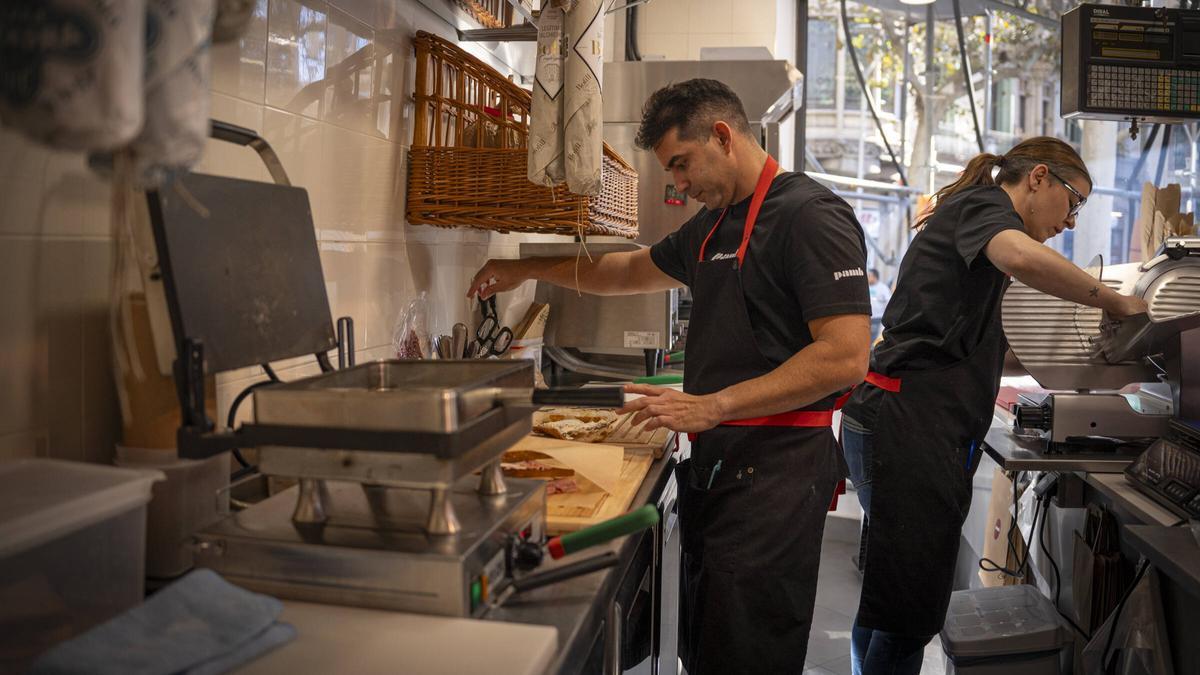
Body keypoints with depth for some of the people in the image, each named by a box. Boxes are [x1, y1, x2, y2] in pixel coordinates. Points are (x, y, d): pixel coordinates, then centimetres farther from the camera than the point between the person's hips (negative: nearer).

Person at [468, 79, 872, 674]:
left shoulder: (809, 215, -11)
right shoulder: (713, 226, 17)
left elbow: (845, 357, -20)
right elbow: (631, 271, 32)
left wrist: (712, 406, -21)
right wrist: (528, 270, 27)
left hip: (774, 466, -8)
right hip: (716, 462, 8)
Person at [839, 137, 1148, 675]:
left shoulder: (971, 211, 28)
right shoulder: (982, 202, -1)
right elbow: (1022, 257, -26)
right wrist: (1113, 301, -11)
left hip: (913, 423, 10)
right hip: (911, 422, -10)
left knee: (888, 599, 11)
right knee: (910, 607, -8)